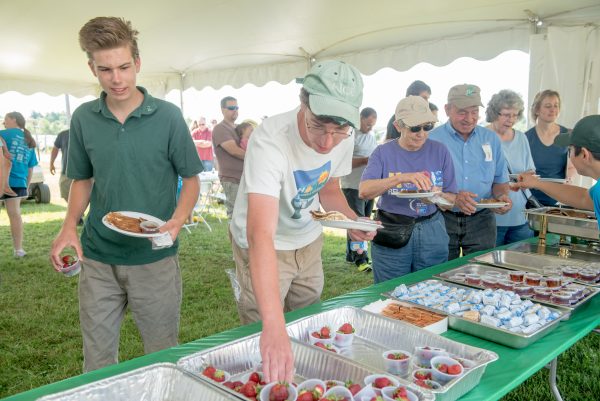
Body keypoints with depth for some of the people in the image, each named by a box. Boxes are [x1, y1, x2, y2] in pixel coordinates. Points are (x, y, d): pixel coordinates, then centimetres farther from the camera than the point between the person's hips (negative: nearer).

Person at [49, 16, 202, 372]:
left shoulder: (168, 116, -8)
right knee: (97, 358, 16)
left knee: (162, 356, 14)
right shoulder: (83, 119, 0)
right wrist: (70, 226, -5)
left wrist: (178, 220, -21)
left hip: (155, 259, -2)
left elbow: (191, 179, -2)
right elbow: (82, 179, 11)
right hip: (97, 257, 3)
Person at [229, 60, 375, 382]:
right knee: (266, 346, 4)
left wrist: (352, 220, -15)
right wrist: (273, 326, -55)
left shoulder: (343, 139, -16)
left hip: (308, 241, 6)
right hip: (264, 247, -5)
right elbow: (261, 234, -47)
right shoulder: (270, 140, -36)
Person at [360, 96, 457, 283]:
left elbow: (451, 198, 5)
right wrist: (400, 178, -29)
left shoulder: (440, 151, 4)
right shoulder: (384, 152, -2)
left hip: (432, 234, 2)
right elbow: (364, 191, -16)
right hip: (390, 234, -2)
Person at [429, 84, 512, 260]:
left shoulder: (491, 139, 8)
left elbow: (500, 180, 14)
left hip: (481, 220, 3)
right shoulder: (432, 140, -6)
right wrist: (453, 198, -27)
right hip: (442, 219, -3)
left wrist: (502, 196, -8)